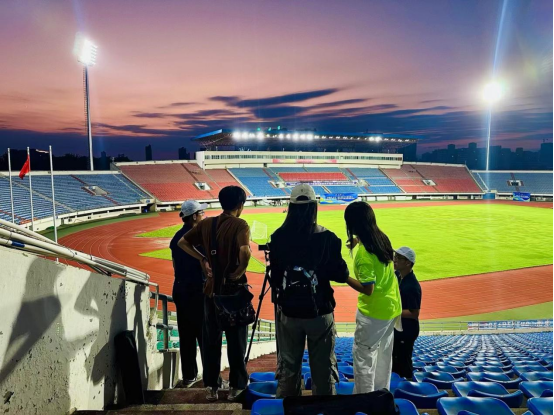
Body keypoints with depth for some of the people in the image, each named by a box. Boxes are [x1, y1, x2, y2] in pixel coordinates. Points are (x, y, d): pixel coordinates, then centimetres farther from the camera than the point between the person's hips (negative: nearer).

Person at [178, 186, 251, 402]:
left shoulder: (206, 224, 3)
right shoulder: (240, 225, -13)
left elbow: (183, 242, 9)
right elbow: (244, 251, -30)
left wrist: (202, 259, 6)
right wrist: (240, 272, -14)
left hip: (212, 287, 5)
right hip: (233, 287, -4)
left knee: (211, 339, 13)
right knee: (236, 340, 8)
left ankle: (212, 387, 21)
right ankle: (236, 387, 17)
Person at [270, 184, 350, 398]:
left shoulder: (278, 237, -7)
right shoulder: (327, 238, -13)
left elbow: (274, 278, 1)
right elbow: (342, 276, -8)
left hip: (288, 312, 2)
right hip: (319, 312, -2)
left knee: (288, 368, 17)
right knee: (323, 369, 13)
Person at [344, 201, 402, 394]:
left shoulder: (363, 253, -26)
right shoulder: (382, 238, -2)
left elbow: (367, 289, -24)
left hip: (373, 311, -9)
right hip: (392, 306, 9)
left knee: (363, 356, 5)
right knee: (384, 354, 21)